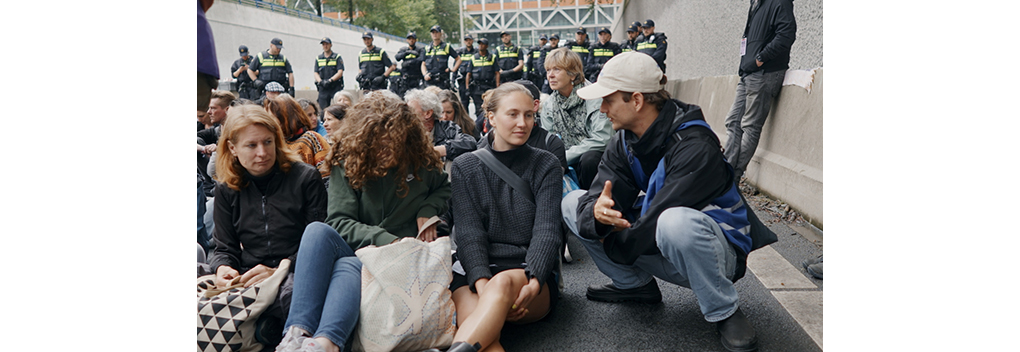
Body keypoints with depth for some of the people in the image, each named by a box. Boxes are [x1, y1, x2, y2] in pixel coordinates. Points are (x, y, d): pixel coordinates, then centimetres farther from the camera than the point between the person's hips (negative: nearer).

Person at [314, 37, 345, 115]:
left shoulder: (337, 57, 6)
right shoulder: (318, 58, 16)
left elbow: (340, 72, -4)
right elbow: (315, 73, 10)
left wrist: (330, 80, -16)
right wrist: (321, 81, -10)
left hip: (336, 87, -3)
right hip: (323, 88, 3)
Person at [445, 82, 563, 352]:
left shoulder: (546, 166, 7)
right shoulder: (465, 168, 10)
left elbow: (547, 231, -5)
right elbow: (470, 233, -3)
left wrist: (533, 282, -24)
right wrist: (482, 283, -21)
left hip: (531, 276, 0)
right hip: (476, 271, 1)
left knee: (504, 281, -37)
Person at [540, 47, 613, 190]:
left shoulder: (594, 97, -15)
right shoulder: (548, 105, 3)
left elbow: (602, 139, -23)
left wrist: (564, 157, -23)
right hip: (569, 163, 5)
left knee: (589, 160, -35)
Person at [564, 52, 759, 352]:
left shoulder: (695, 147, -27)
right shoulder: (624, 141, -3)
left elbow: (658, 216, -31)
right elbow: (598, 198, -11)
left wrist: (613, 246, -16)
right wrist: (596, 213, -35)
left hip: (714, 251, -6)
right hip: (656, 247, 7)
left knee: (676, 222, -43)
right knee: (573, 203, -4)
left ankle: (725, 312, -13)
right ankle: (636, 284, 9)